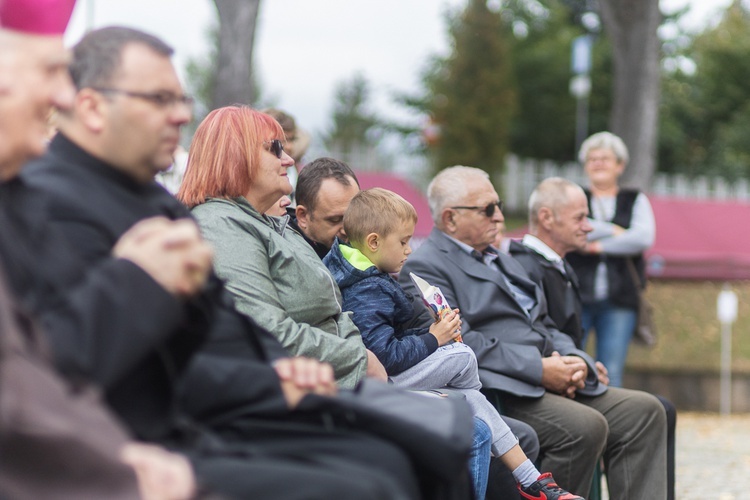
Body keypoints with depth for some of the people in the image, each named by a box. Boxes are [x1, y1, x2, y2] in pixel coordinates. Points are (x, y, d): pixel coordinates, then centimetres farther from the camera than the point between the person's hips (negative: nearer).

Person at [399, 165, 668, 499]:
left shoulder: (501, 260, 27)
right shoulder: (424, 267, -3)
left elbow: (544, 326, 26)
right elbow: (459, 342, -16)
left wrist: (573, 360, 3)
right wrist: (538, 368, -19)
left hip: (552, 383, 9)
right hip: (498, 391, -9)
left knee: (643, 410, -5)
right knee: (585, 427, -30)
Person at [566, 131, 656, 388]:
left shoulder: (636, 201, 15)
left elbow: (644, 237, -4)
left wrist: (598, 245, -6)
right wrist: (614, 232, -5)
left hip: (619, 299, 1)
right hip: (576, 297, -1)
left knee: (611, 376, -1)